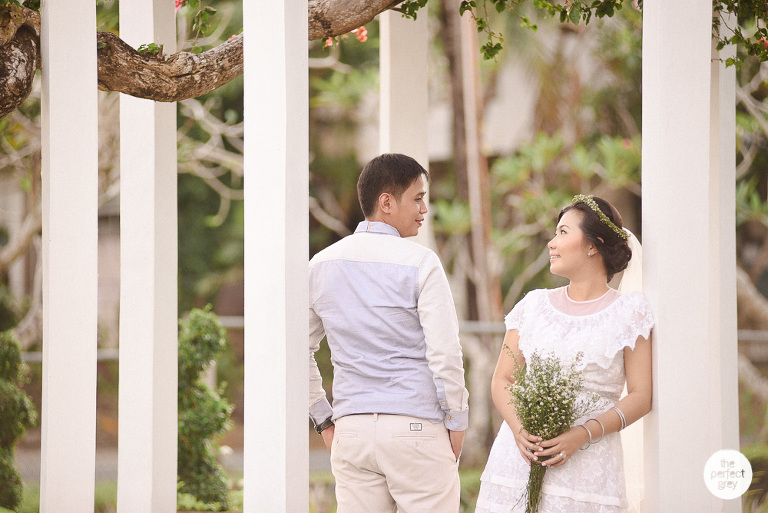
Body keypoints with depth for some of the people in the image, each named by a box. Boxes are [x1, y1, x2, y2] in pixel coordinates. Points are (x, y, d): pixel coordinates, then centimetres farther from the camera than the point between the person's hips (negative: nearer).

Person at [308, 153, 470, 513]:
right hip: (416, 429, -5)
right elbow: (445, 352, -11)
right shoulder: (419, 262, -7)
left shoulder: (322, 264, 9)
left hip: (351, 430, 5)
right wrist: (457, 424, -1)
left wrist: (324, 420, 18)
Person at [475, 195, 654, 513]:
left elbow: (640, 396, -2)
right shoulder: (534, 305, 14)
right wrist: (519, 429, -9)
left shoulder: (629, 311, 4)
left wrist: (582, 435, -15)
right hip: (518, 456, 3)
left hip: (587, 461, -3)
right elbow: (501, 380, 11)